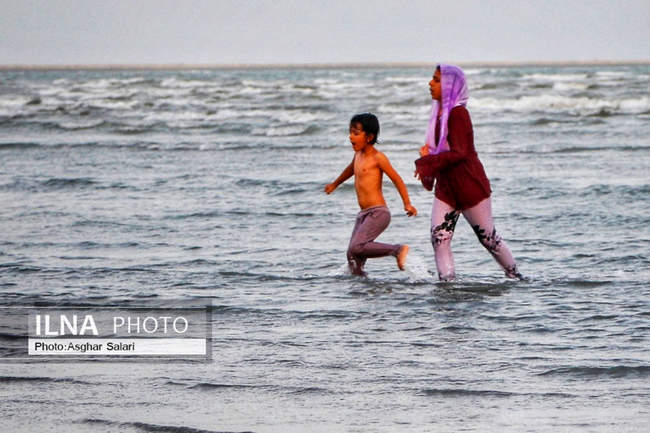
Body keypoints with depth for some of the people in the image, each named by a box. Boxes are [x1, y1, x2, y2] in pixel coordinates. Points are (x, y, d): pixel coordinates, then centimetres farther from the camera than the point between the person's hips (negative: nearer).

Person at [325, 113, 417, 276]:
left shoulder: (378, 158, -8)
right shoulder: (358, 154, 16)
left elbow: (397, 179, -7)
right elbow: (351, 169, 38)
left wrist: (407, 204, -16)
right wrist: (335, 184, 55)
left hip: (378, 213, -8)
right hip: (363, 214, 8)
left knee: (356, 248, -26)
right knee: (353, 256, -1)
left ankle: (398, 250, -18)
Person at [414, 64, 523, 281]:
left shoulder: (458, 114, -17)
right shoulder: (440, 112, 10)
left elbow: (460, 152, -25)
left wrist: (428, 163, -28)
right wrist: (428, 153, 0)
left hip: (470, 186, -8)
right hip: (446, 188, 8)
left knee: (488, 237, 5)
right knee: (439, 237, -5)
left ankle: (514, 275, 22)